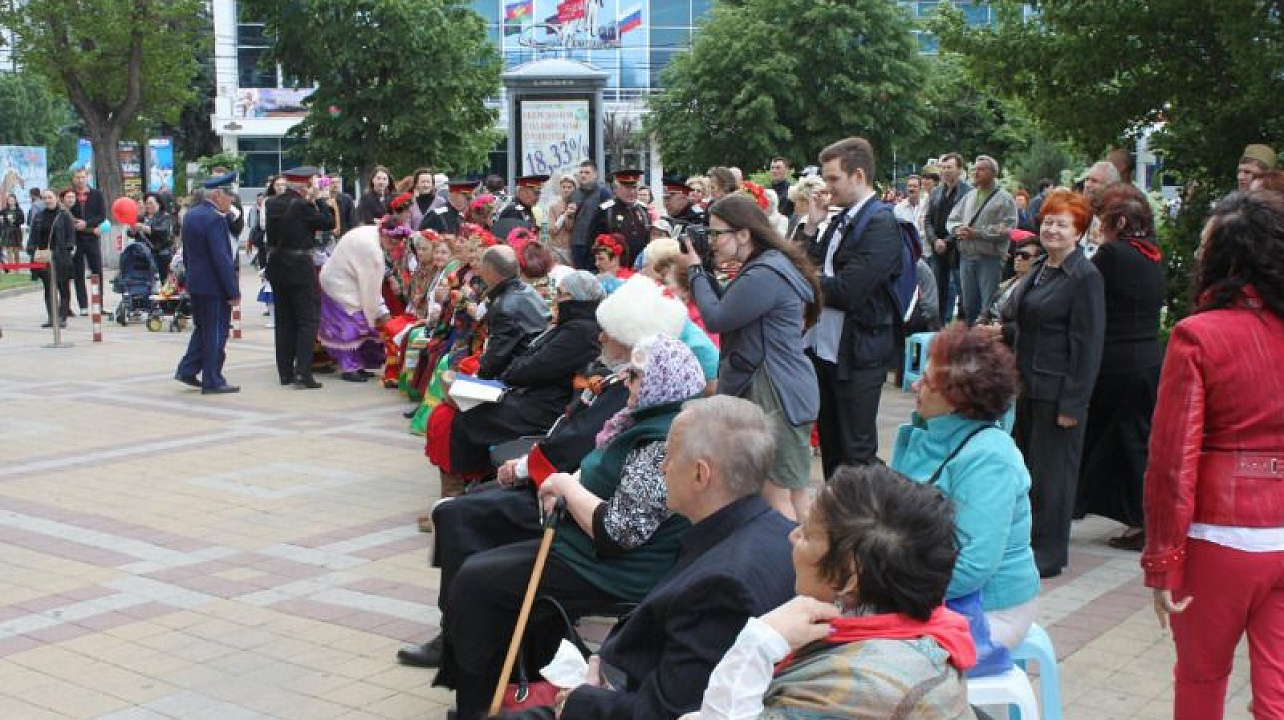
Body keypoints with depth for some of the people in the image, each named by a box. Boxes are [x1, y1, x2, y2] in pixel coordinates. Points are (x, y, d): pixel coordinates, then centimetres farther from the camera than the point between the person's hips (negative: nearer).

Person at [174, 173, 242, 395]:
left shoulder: (190, 215, 9)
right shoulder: (215, 219, -19)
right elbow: (222, 258, -22)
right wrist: (234, 290, -19)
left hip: (195, 283, 9)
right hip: (214, 285, -9)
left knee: (202, 329, 21)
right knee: (216, 333, 0)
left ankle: (187, 370, 19)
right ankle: (212, 381, 5)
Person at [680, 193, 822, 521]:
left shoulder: (765, 275, -21)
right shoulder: (766, 265, 14)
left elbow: (716, 319, -16)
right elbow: (729, 307, 19)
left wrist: (695, 270, -5)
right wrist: (701, 272, 9)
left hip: (776, 394, -11)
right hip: (768, 387, 11)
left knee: (777, 494, -5)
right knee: (795, 492, 15)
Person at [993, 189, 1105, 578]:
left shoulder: (1085, 277, -14)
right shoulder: (1040, 268, 12)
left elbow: (1087, 345, -16)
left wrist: (1073, 403, -19)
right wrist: (1004, 331, 3)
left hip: (1058, 390, -8)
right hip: (1028, 383, 8)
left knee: (1051, 470, 1)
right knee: (1023, 464, 15)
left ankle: (1048, 552, 13)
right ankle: (1025, 541, 28)